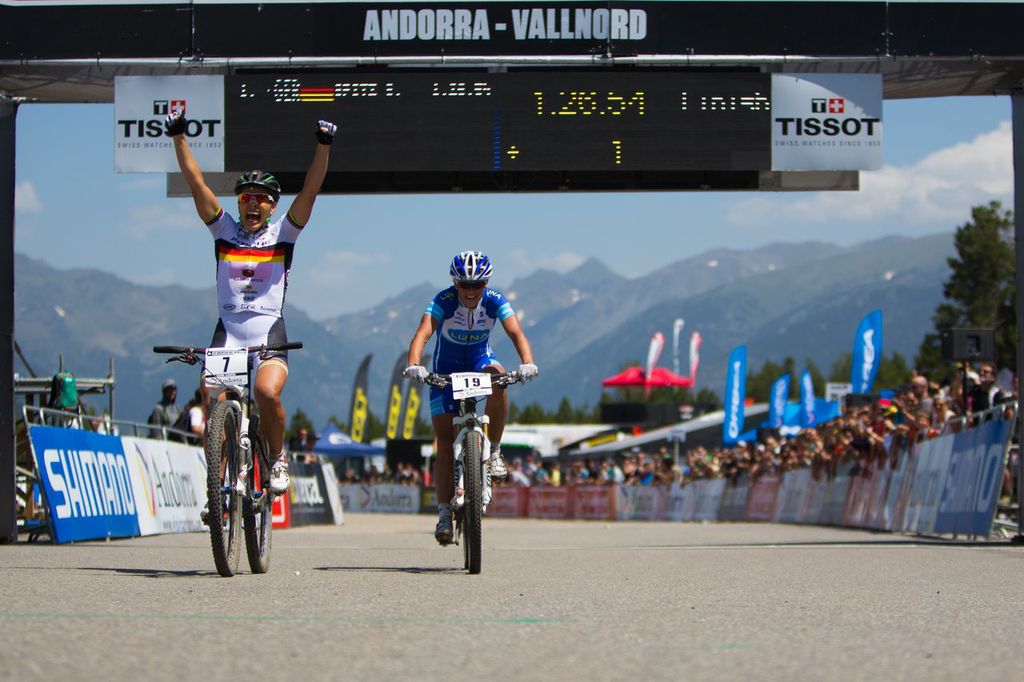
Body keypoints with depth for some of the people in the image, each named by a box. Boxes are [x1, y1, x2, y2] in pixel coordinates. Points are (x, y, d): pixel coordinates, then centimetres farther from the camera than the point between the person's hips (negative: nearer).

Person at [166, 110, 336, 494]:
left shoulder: (282, 234, 6)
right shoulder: (225, 230, 10)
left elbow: (311, 190, -3)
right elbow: (196, 183, 4)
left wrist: (323, 145, -14)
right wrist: (179, 138, -4)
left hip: (268, 331, -2)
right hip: (227, 331, 2)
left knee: (267, 392, -27)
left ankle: (278, 457, -1)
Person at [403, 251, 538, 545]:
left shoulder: (495, 300, -19)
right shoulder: (443, 301, -24)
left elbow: (516, 333, -30)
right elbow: (422, 333, -37)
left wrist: (527, 362, -49)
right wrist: (414, 365, -56)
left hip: (481, 361, 1)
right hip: (446, 369, -1)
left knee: (498, 379, -36)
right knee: (445, 443, -9)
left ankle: (494, 452, -20)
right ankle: (444, 513, -4)